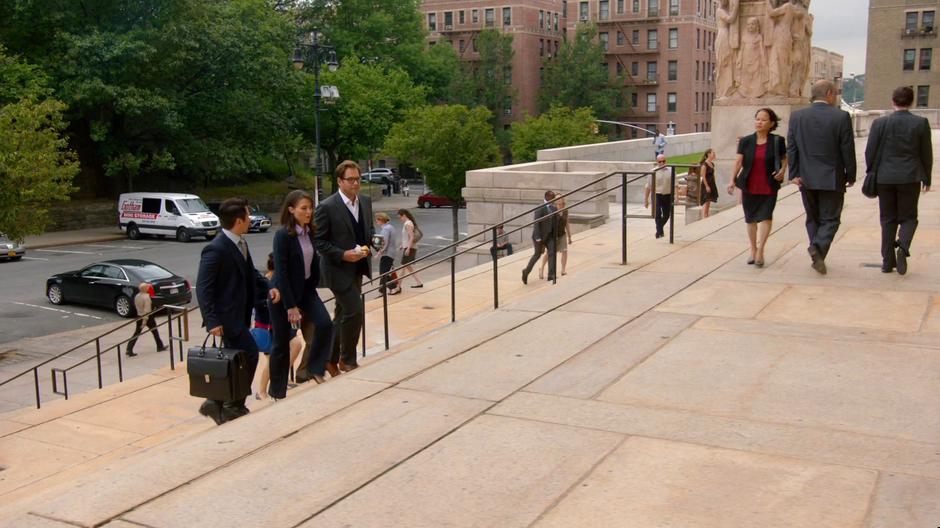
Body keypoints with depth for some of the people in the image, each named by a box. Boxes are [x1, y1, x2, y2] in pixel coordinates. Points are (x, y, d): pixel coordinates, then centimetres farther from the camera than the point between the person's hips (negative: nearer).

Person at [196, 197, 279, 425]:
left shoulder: (240, 243, 7)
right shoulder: (216, 250, -21)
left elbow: (250, 272, 19)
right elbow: (203, 287, -20)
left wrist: (268, 287, 1)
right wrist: (212, 321, -23)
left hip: (240, 314, 9)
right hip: (226, 316, -9)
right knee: (249, 354, -9)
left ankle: (217, 404, 26)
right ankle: (233, 407, 5)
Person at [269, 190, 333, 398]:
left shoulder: (310, 232, 0)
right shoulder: (283, 235, -19)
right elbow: (281, 272, -20)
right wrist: (290, 306, -19)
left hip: (306, 289, 6)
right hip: (284, 294, -6)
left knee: (324, 324, -14)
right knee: (282, 343, 4)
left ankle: (308, 369, 2)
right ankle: (277, 392, 19)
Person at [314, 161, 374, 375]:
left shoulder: (365, 202, 6)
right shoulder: (327, 207, -15)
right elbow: (318, 241, -12)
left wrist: (368, 246, -2)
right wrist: (343, 255, -20)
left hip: (357, 268, 7)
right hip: (338, 269, -7)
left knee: (343, 314, 15)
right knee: (355, 311, -12)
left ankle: (332, 360, 28)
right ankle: (347, 360, 6)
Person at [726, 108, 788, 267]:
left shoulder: (777, 141, -1)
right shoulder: (745, 141, 1)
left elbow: (784, 158, 12)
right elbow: (738, 160, -5)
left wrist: (783, 170, -9)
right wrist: (733, 180, -17)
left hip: (769, 187, -2)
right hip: (749, 186, 2)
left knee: (765, 217, -12)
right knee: (750, 219, 11)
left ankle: (760, 251, -8)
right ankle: (753, 250, 25)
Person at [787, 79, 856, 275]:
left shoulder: (797, 116, 0)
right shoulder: (841, 117, -9)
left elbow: (791, 148, -1)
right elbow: (848, 150, -7)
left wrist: (794, 174, 1)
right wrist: (851, 176, 3)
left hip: (806, 178, 3)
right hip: (832, 179, -3)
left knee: (813, 218, 16)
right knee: (830, 219, 6)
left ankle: (818, 257, 16)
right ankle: (818, 247, -18)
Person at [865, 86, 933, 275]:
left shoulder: (880, 123, -4)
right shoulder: (921, 123, -4)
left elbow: (870, 152, -1)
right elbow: (926, 153, 1)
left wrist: (872, 174, 13)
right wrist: (927, 178, 12)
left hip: (885, 179, 1)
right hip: (910, 178, -1)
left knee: (888, 220, 10)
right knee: (908, 218, 10)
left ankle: (888, 261, 9)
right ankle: (902, 246, -18)